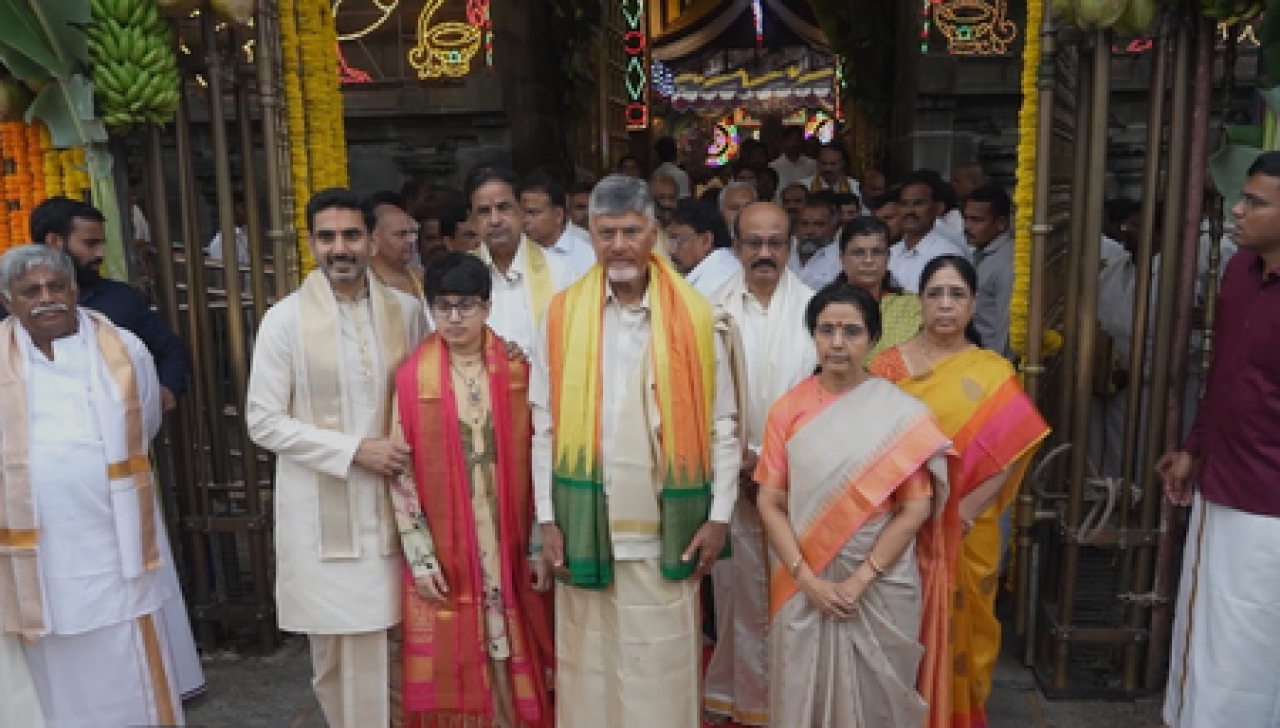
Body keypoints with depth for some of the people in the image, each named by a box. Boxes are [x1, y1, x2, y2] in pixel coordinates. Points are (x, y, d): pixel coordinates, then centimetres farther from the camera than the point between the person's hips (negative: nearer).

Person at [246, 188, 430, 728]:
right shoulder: (285, 319, -5)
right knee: (338, 650, 7)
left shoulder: (406, 310, 3)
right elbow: (264, 422, -7)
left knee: (391, 644, 7)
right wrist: (353, 450, -14)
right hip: (322, 511, -2)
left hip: (393, 502, 2)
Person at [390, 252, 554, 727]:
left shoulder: (516, 371, -1)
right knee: (450, 671, 9)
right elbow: (401, 473, -4)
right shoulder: (411, 378, -6)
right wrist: (420, 558, -7)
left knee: (512, 664, 11)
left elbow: (536, 460, 1)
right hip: (444, 554, -1)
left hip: (508, 549, 1)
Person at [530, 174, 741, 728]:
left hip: (668, 525, -1)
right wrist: (547, 517, -1)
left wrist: (720, 515, -3)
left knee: (663, 667, 10)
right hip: (585, 522, 1)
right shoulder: (563, 314, 1)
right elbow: (545, 425, 2)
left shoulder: (696, 316, -2)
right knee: (591, 663, 13)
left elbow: (722, 425, 0)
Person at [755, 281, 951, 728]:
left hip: (882, 587, -1)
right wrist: (807, 579, -12)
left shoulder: (901, 412, -6)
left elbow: (916, 508, -8)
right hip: (804, 588, 1)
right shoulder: (788, 409, -2)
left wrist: (859, 580, -13)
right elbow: (770, 503, -3)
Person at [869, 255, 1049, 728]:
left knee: (959, 626, 13)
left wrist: (966, 509, -17)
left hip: (966, 531, 0)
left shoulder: (994, 374, -3)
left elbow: (1017, 447, -8)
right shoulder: (889, 364, -1)